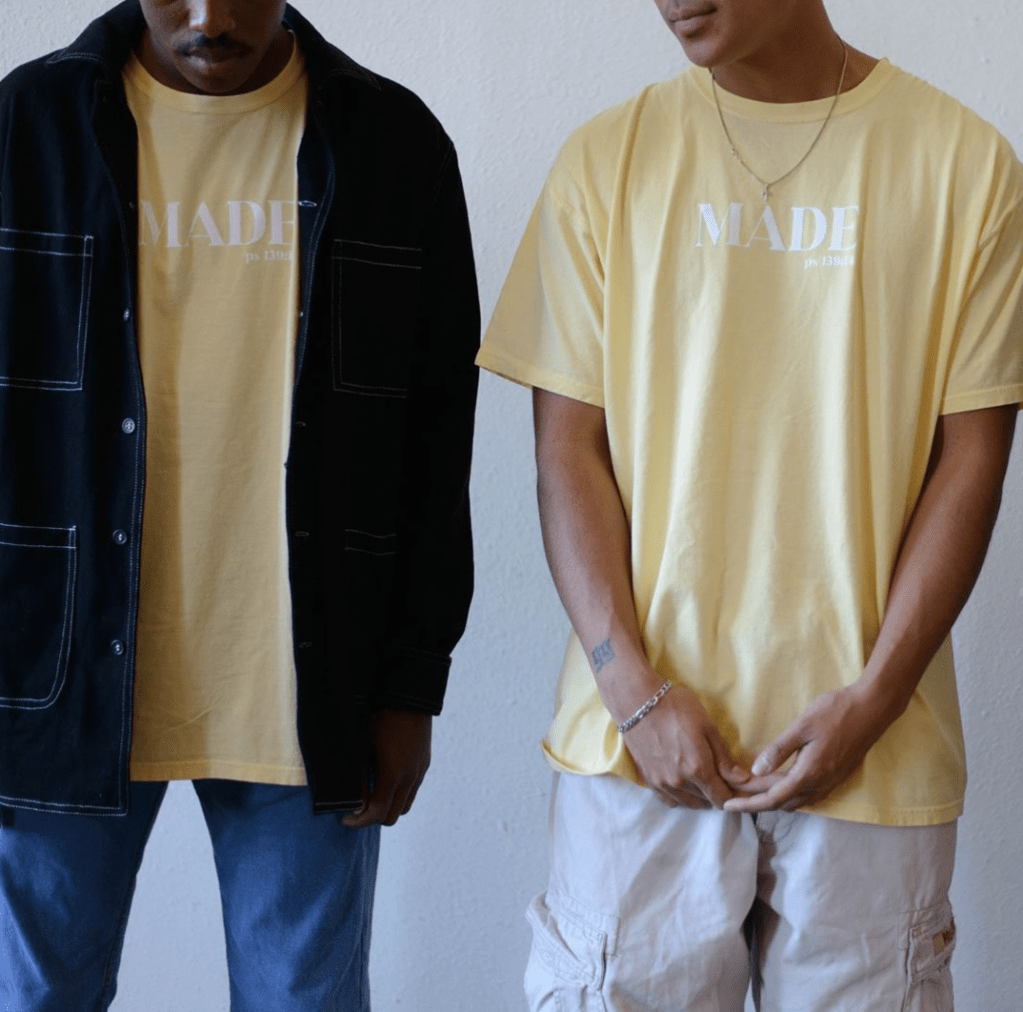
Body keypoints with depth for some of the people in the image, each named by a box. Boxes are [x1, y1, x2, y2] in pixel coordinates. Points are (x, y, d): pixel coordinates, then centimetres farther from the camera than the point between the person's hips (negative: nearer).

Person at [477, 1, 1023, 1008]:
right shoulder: (606, 159, 3)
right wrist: (636, 689, -8)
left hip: (872, 750, 0)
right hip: (642, 737, 1)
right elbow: (569, 447, 1)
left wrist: (872, 698, -7)